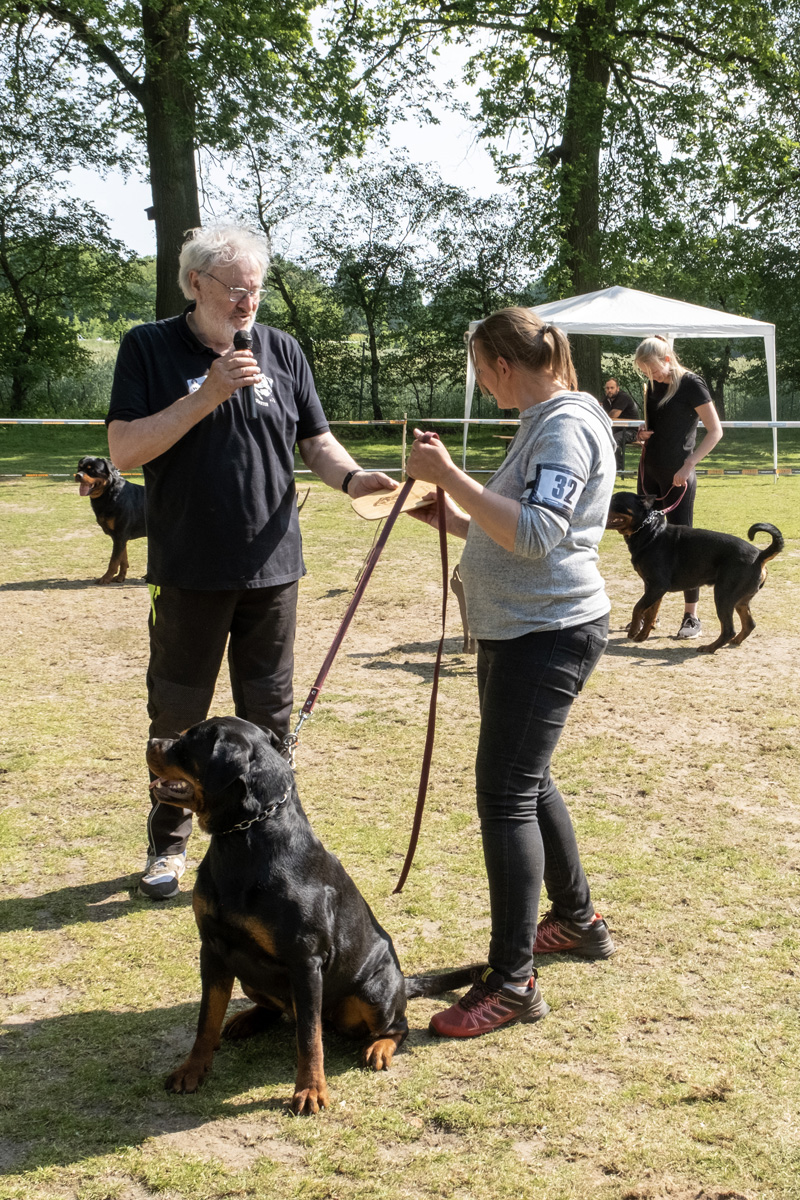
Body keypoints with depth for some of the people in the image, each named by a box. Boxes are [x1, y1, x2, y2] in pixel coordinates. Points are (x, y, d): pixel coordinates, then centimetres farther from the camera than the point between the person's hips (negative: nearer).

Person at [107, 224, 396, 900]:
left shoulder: (281, 351, 6)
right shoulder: (151, 348, -3)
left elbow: (316, 440, 8)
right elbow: (125, 450, -11)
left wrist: (351, 476, -13)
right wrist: (206, 396, -20)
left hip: (272, 566, 2)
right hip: (190, 570, -2)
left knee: (269, 712, 11)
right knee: (177, 714, 8)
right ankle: (169, 844, 25)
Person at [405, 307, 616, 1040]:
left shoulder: (567, 425, -15)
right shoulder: (544, 423, 17)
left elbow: (537, 534, -27)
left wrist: (451, 476, -26)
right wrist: (452, 516, 11)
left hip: (550, 633, -11)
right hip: (521, 629, 11)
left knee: (507, 795, -10)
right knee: (528, 784, 20)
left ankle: (513, 980, -4)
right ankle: (578, 920, 37)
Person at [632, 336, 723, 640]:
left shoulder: (691, 384, -11)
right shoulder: (652, 386, 9)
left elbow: (715, 431, -12)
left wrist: (688, 465, -18)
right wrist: (643, 433, 1)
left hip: (677, 475, -7)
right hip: (649, 471, 7)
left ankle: (691, 616, 3)